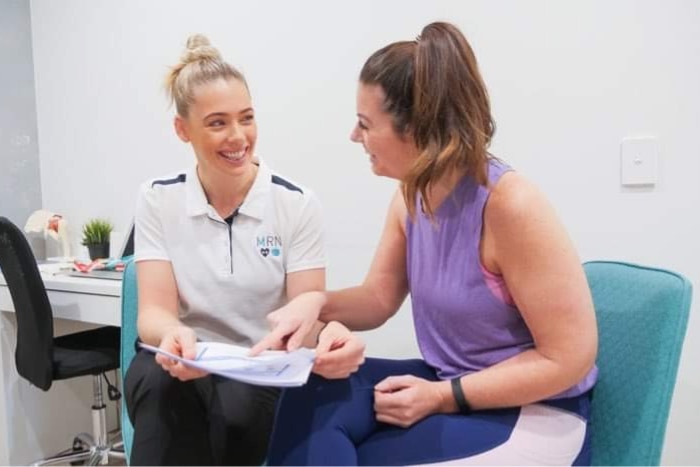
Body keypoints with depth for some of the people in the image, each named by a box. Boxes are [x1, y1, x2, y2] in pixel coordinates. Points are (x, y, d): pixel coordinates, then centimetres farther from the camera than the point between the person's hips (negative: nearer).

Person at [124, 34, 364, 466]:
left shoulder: (297, 204, -5)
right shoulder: (158, 200, -1)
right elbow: (154, 311, -10)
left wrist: (325, 338, -36)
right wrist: (173, 335, -36)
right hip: (182, 368, 0)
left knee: (240, 406, -33)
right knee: (158, 380, -34)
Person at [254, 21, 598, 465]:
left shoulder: (511, 204, -24)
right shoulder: (412, 196, -1)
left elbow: (568, 357, -19)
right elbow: (379, 299, 10)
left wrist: (444, 397, -19)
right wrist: (318, 302, -12)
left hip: (532, 414, -6)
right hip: (447, 386, 7)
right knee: (314, 395, -16)